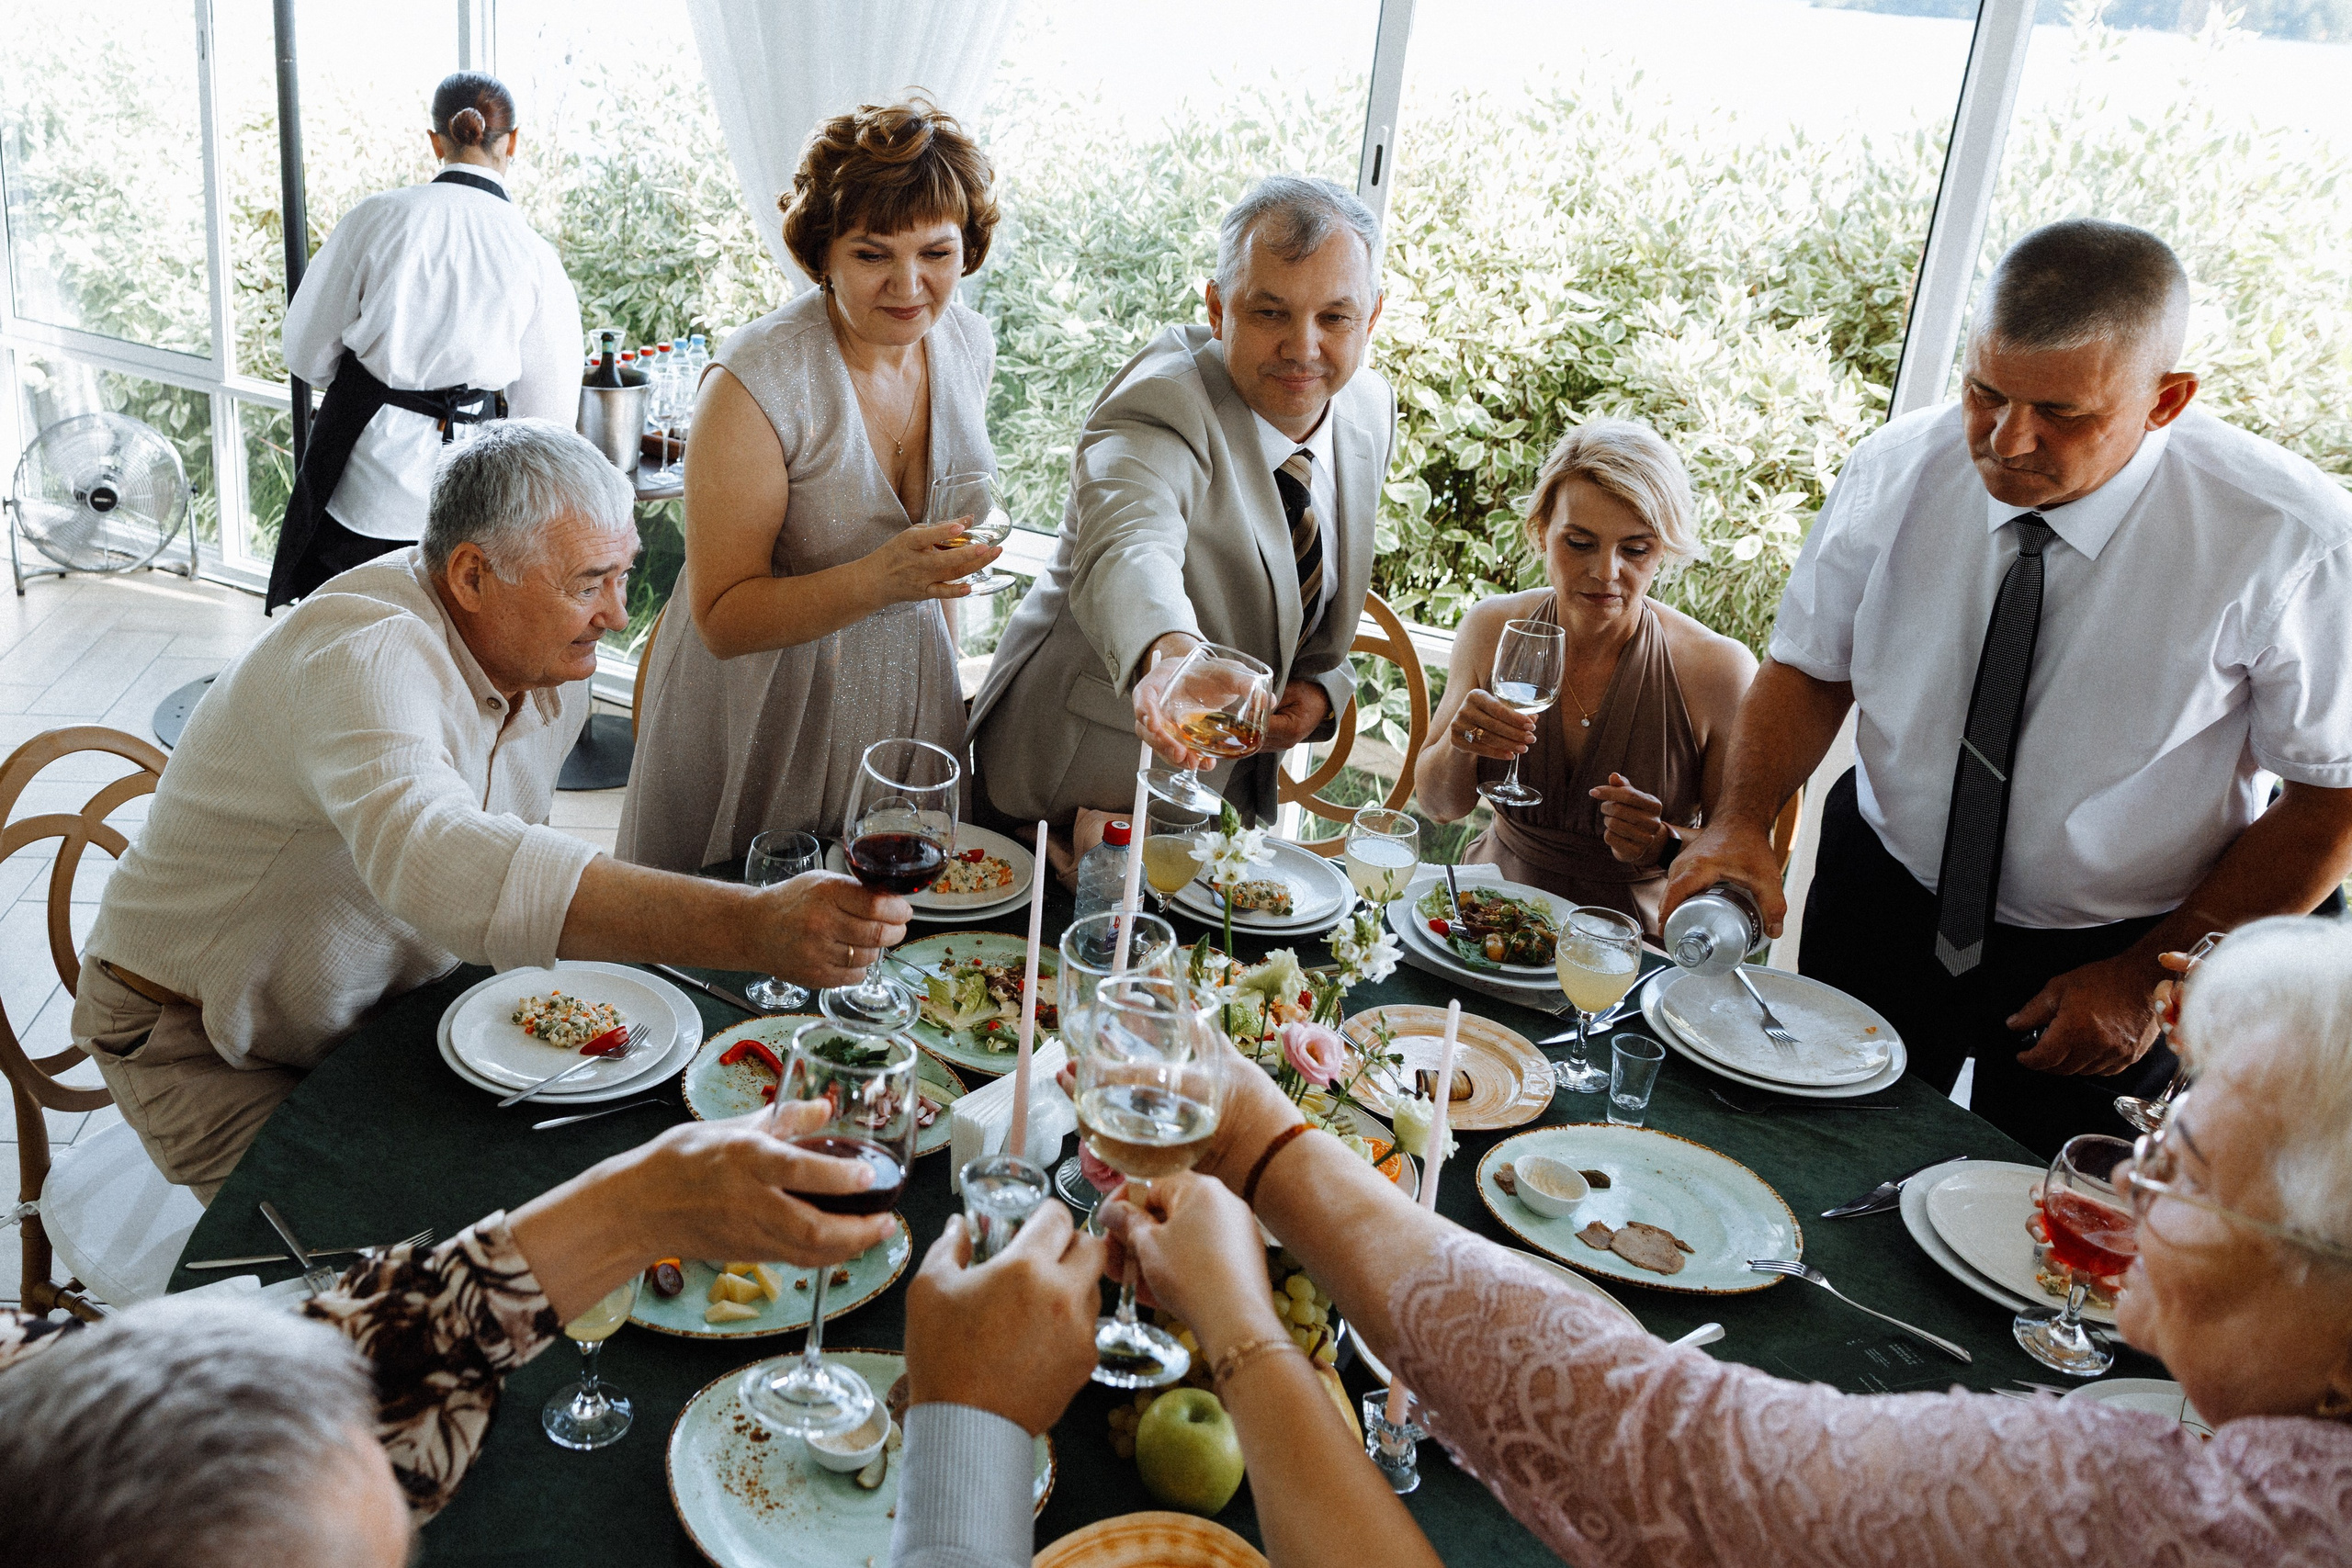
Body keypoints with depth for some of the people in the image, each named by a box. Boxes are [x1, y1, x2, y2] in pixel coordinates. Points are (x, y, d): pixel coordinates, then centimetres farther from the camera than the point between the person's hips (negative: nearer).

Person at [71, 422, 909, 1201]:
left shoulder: (556, 661, -5)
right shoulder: (359, 657, -34)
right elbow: (435, 863, -55)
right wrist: (749, 926, -64)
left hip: (388, 1007, 7)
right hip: (203, 1046, -7)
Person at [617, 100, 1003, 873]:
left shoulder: (967, 344, -3)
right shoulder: (757, 381, -23)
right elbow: (723, 619, -22)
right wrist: (878, 582, -36)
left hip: (907, 692, 5)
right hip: (767, 715, -5)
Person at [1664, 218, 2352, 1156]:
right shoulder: (1898, 470, -15)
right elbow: (1809, 664, -4)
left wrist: (2152, 974, -16)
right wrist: (1741, 821, -21)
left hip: (2108, 961, -2)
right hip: (1881, 902, 3)